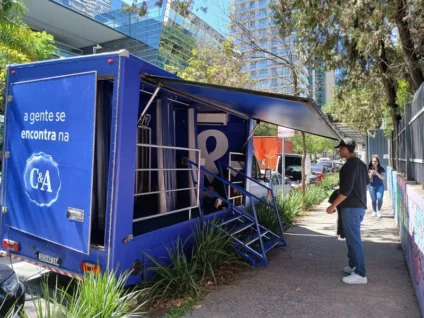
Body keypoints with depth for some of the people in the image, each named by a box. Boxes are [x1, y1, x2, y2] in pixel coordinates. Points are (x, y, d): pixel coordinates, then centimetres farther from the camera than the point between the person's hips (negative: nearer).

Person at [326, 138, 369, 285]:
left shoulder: (350, 165, -18)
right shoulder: (361, 164, 13)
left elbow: (346, 190, -23)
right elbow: (365, 182, 24)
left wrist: (333, 205, -18)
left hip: (351, 207, -10)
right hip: (359, 205, 10)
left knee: (354, 239, -5)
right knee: (352, 237, 18)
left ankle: (360, 274, 0)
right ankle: (353, 266, 27)